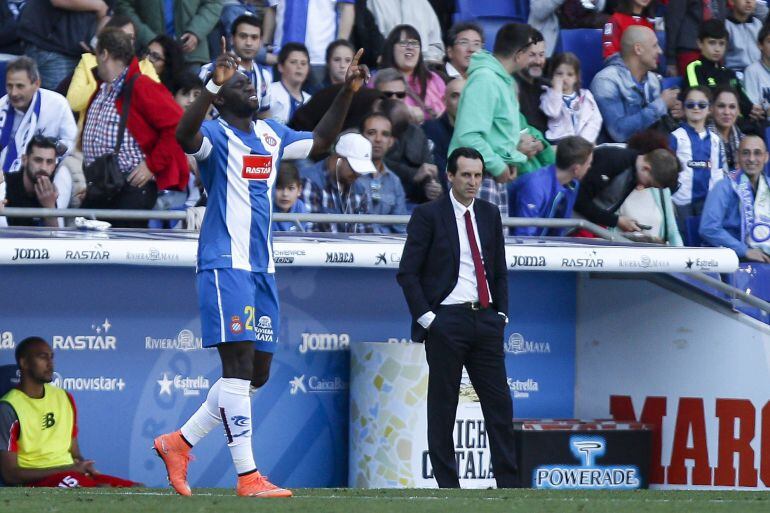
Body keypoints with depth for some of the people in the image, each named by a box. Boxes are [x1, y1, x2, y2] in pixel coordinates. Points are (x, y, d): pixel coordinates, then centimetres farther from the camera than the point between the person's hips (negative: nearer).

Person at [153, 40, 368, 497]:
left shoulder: (271, 134, 17)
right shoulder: (216, 134, -7)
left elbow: (320, 142, 32)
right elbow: (185, 136, -30)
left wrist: (348, 94, 22)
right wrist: (214, 85, -41)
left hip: (262, 267, 8)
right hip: (225, 264, -8)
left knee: (258, 374, 10)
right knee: (239, 366, -11)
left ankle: (180, 443, 19)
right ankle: (248, 477, -12)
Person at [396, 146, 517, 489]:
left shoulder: (489, 214, 12)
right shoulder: (428, 215, -3)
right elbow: (407, 273, -4)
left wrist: (502, 313, 8)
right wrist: (426, 317, -10)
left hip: (486, 320, 5)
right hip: (446, 321, -5)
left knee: (499, 403, 2)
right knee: (442, 408, 0)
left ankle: (508, 484, 6)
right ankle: (448, 485, 5)